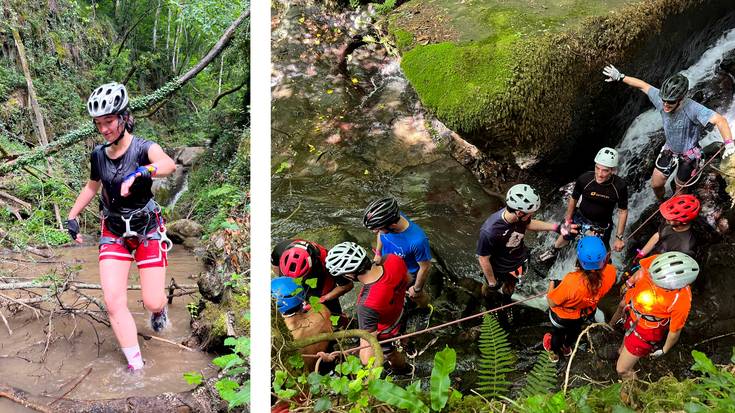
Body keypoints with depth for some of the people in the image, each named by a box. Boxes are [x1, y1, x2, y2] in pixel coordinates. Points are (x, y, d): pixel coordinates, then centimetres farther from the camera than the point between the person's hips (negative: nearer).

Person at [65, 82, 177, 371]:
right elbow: (92, 187, 19)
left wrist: (140, 172, -58)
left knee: (153, 302, -4)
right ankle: (135, 366, 0)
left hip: (147, 230, -3)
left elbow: (169, 165, -39)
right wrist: (72, 216, 15)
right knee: (113, 302, -10)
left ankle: (159, 310, 36)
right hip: (113, 232, 4)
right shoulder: (99, 154, 0)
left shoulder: (144, 148, -15)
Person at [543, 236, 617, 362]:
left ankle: (554, 352, 62)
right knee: (575, 329, 37)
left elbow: (552, 302, -27)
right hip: (586, 312, 4)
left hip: (563, 315, -4)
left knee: (558, 332, 31)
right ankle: (567, 347, 67)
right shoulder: (610, 272, -34)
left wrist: (551, 285, -10)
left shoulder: (572, 281, -47)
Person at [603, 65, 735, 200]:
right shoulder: (661, 99, -23)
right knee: (655, 184, 13)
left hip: (688, 154, -4)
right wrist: (620, 77, -4)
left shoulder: (692, 108, -38)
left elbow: (719, 120, -46)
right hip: (669, 149, 4)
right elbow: (643, 85, -8)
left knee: (679, 189, 13)